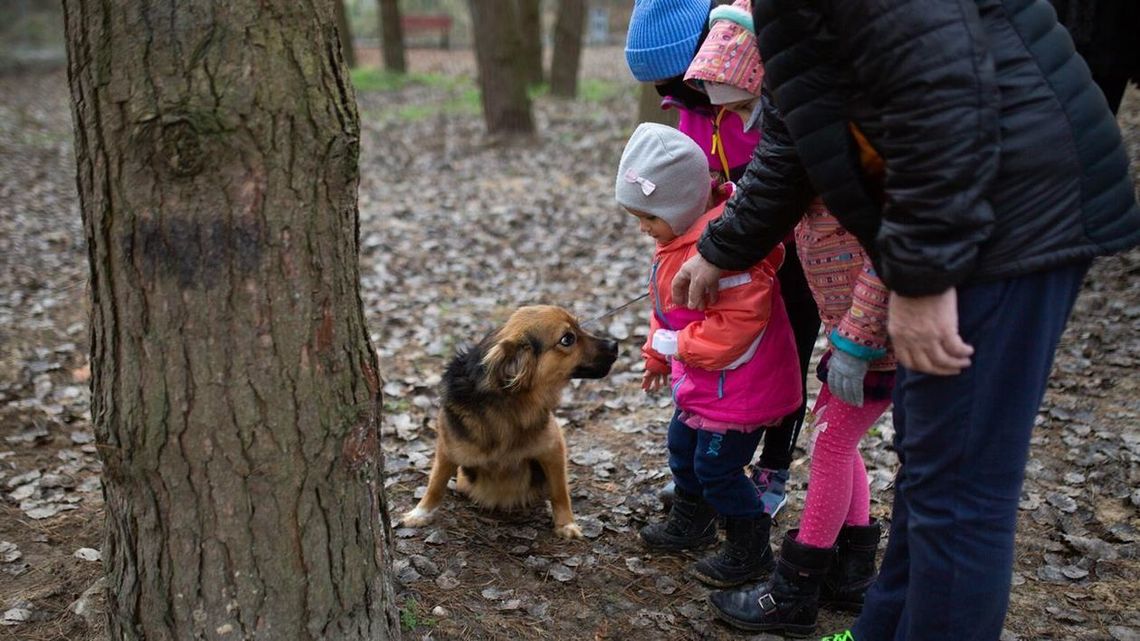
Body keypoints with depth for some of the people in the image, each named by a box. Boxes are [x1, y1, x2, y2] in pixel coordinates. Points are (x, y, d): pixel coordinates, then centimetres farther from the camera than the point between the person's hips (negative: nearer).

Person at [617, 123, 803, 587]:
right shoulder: (679, 236, 4)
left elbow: (739, 321, -33)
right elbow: (668, 307, 17)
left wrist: (677, 344, -23)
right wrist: (657, 354, 20)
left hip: (739, 384, -10)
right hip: (701, 383, 10)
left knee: (716, 467, 0)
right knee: (683, 448, 23)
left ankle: (750, 551, 19)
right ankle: (690, 523, 45)